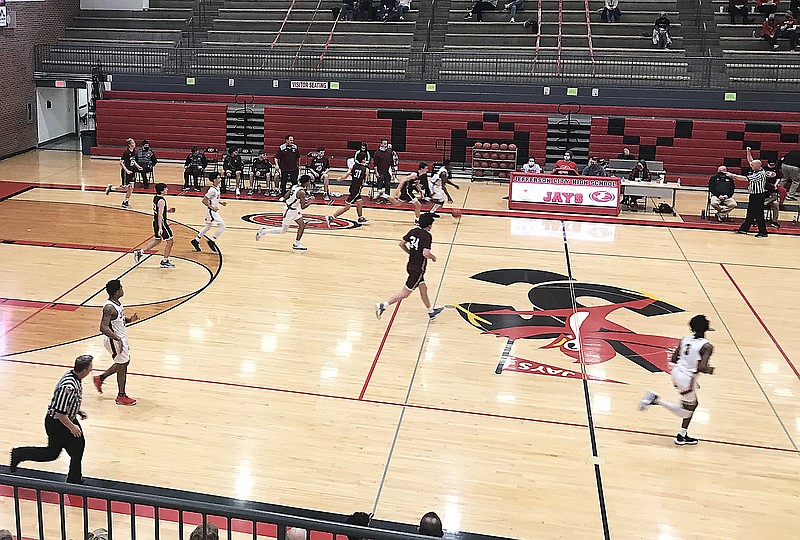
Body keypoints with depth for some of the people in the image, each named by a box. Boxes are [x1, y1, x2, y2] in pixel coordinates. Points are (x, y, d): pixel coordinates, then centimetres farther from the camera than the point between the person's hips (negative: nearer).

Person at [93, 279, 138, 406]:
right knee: (122, 366, 3)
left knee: (125, 362, 22)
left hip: (121, 337, 10)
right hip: (115, 340, -10)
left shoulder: (117, 302, 3)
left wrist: (129, 320, -2)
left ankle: (100, 379, 36)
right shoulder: (109, 308, -26)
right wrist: (117, 339, -41)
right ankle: (121, 396, 17)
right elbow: (103, 327, -32)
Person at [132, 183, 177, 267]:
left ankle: (140, 252, 22)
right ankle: (165, 261, 10)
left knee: (157, 240, 23)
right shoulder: (161, 201, -21)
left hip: (156, 222, 9)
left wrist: (167, 210, 16)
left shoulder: (155, 198, 6)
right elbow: (160, 215, -27)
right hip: (161, 223, -9)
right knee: (170, 240, 4)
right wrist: (160, 228, -31)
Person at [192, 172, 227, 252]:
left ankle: (196, 240, 32)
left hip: (214, 211, 10)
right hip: (211, 211, -10)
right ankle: (211, 241, -1)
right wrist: (212, 207, -24)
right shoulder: (212, 190, -22)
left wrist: (221, 202, 8)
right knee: (222, 226, -10)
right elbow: (204, 200, -20)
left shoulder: (217, 188, 6)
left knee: (208, 227, 21)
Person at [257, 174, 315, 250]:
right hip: (290, 211, -9)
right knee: (283, 231, 5)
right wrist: (310, 202, -9)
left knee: (302, 225, 9)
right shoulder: (302, 192, -24)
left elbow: (285, 197, 4)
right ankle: (263, 231, 14)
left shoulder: (295, 186, 1)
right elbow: (303, 207, -21)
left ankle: (296, 244, 17)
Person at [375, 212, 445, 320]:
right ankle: (382, 305, -5)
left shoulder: (413, 231, 2)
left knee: (423, 289, 23)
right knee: (405, 293, -1)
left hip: (411, 265, 9)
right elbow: (425, 253, -29)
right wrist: (433, 257, -9)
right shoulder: (427, 236, -20)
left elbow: (402, 244, 5)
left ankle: (431, 312, 38)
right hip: (418, 269, -9)